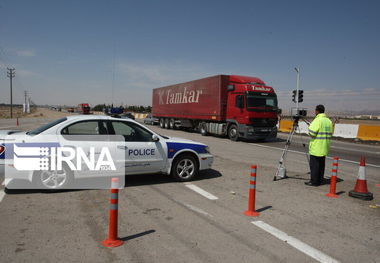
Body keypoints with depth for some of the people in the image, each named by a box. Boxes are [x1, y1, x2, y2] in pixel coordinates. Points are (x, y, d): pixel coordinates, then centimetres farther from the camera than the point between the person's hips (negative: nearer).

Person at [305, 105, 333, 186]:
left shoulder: (317, 120, -15)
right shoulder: (329, 121, 10)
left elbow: (312, 133, -19)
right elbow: (330, 134, 14)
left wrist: (310, 127, 0)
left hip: (316, 147, -8)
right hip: (324, 147, 8)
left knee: (314, 164, -2)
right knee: (321, 164, 13)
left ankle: (314, 181, 1)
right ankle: (320, 180, 20)